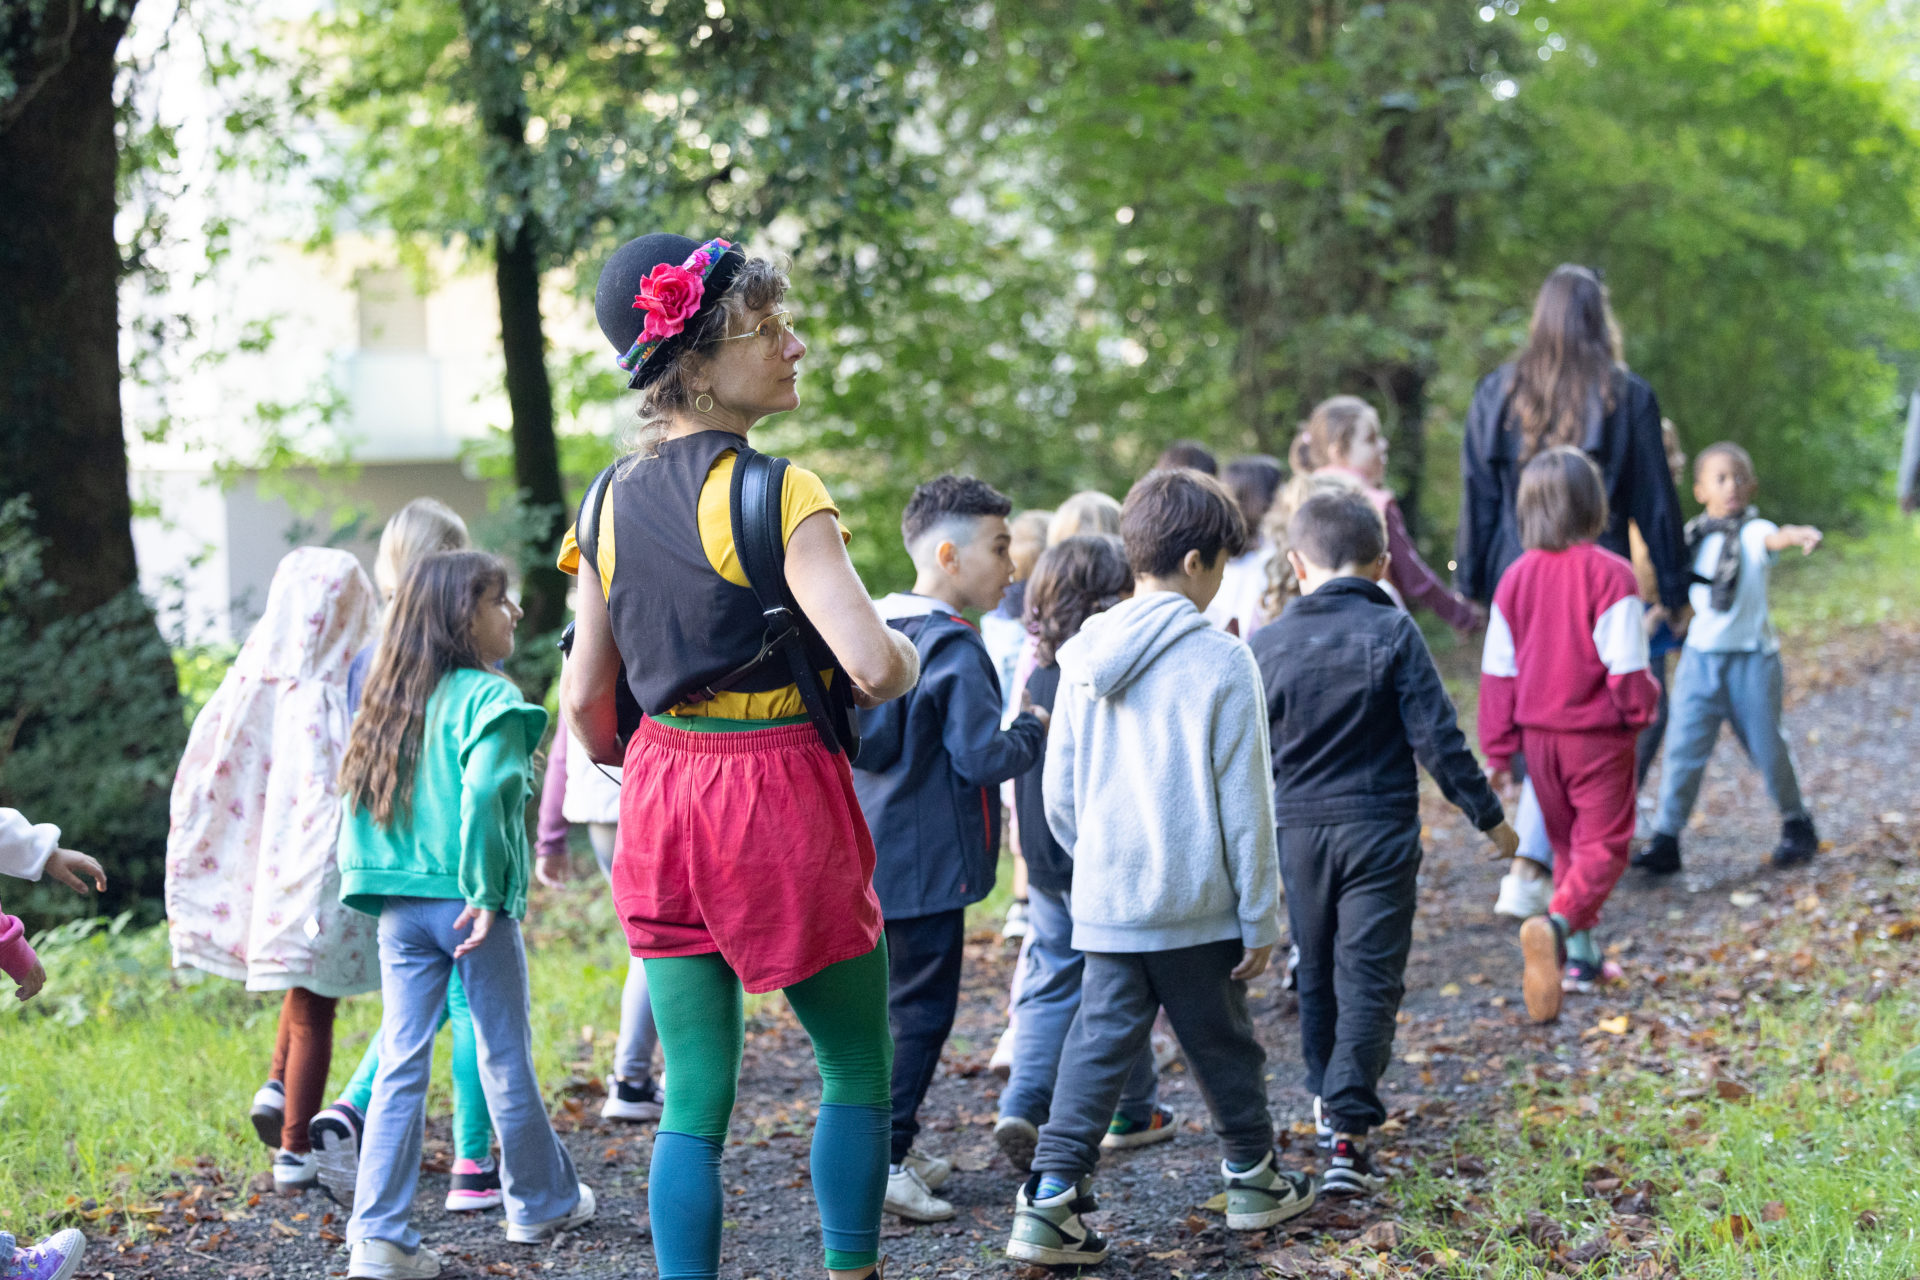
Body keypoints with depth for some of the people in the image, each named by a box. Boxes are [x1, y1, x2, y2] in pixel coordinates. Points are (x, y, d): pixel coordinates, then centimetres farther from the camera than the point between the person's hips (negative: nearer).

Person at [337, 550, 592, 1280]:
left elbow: (355, 801, 9)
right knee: (505, 1058, 9)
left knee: (401, 1063, 4)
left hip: (399, 909, 6)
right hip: (467, 905, -6)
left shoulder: (394, 699, 10)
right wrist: (486, 892, -19)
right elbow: (483, 794, -25)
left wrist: (369, 885, 13)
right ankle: (540, 1202, 25)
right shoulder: (488, 698, -12)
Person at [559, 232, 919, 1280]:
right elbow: (873, 664, -24)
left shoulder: (611, 503, 6)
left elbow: (584, 703, 9)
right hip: (777, 791, -6)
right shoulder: (775, 492, -14)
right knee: (859, 1063, 14)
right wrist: (908, 661, -1)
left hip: (659, 791, 6)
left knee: (694, 1095, 8)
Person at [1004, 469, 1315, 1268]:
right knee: (1222, 1046, 14)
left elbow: (1058, 792, 8)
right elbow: (1244, 804, -9)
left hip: (1105, 902, 3)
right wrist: (1260, 916, -2)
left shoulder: (1085, 656, 3)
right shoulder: (1221, 662, -11)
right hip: (1198, 904, -3)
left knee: (1097, 1046, 5)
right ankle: (1252, 1179, 31)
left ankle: (1050, 1200, -5)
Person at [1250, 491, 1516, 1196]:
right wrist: (1488, 815, 1)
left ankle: (1330, 1102, 37)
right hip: (1379, 829, -3)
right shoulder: (1392, 632, -9)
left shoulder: (1264, 646, 0)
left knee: (1316, 973, 20)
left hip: (1297, 830, 3)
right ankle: (1347, 1137, -14)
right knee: (1369, 980, -3)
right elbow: (1437, 736, -10)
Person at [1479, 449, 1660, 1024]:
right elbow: (1626, 669, -17)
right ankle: (1557, 924, -24)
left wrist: (1498, 750, 8)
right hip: (1598, 735, -5)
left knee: (1566, 842, 20)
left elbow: (1497, 674, 2)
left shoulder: (1515, 578, -1)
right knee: (1603, 844, 1)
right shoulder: (1611, 575, -16)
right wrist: (1643, 706, 5)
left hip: (1539, 735, 5)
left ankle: (1580, 954, 26)